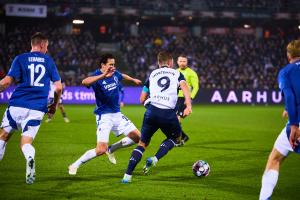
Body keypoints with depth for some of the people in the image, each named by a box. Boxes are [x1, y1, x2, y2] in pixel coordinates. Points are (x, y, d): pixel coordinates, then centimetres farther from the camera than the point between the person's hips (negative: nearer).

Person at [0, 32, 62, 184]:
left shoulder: (20, 59, 4)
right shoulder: (48, 61, 11)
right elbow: (58, 87, 9)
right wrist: (54, 105, 23)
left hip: (17, 105, -1)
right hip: (37, 109, 1)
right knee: (26, 142, 2)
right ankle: (30, 158, -32)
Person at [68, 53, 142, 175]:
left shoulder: (115, 74, 4)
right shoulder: (97, 76, -17)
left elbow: (123, 76, 30)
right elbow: (85, 82, -41)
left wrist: (133, 80, 47)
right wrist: (103, 75, -50)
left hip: (117, 114, 8)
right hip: (104, 116, -7)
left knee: (137, 138, 7)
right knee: (101, 150, -18)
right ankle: (75, 165, 0)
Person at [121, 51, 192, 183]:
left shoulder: (152, 74, 23)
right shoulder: (176, 73, 17)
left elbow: (142, 99, 22)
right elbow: (184, 87, -5)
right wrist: (188, 105, -16)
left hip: (151, 112, 2)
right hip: (169, 113, -2)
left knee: (142, 143, 15)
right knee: (175, 137, 26)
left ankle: (128, 175, 2)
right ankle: (155, 159, 3)